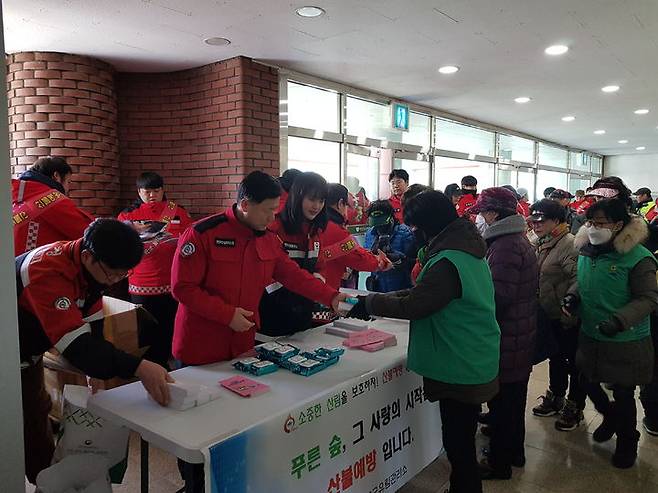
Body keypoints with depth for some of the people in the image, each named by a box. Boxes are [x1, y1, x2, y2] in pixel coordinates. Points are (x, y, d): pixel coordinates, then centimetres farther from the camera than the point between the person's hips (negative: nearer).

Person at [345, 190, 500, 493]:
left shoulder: (448, 262, -24)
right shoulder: (466, 250, 8)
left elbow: (413, 306, -20)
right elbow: (423, 294, 13)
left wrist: (369, 304, -7)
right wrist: (383, 299, 8)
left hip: (461, 370, -10)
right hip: (472, 364, 10)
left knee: (458, 445, 6)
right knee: (461, 442, 22)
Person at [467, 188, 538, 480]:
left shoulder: (505, 247, -22)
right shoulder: (518, 240, 11)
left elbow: (498, 297, -26)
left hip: (506, 343, -10)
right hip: (520, 338, 10)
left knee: (501, 403, 4)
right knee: (514, 398, 22)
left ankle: (500, 463, 19)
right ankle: (515, 451, 38)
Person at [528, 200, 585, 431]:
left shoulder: (569, 244, -22)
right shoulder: (542, 244, 7)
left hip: (568, 317, -9)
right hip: (549, 315, 9)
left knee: (574, 360, 9)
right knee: (555, 357, 23)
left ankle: (575, 407, 26)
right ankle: (556, 397, 40)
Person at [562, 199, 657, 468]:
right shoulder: (587, 251, -1)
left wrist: (620, 319, -30)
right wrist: (573, 296, -5)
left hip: (626, 342, -6)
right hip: (590, 336, 6)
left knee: (623, 395, 11)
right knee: (588, 383, 19)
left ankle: (627, 441, 37)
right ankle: (611, 416, 50)